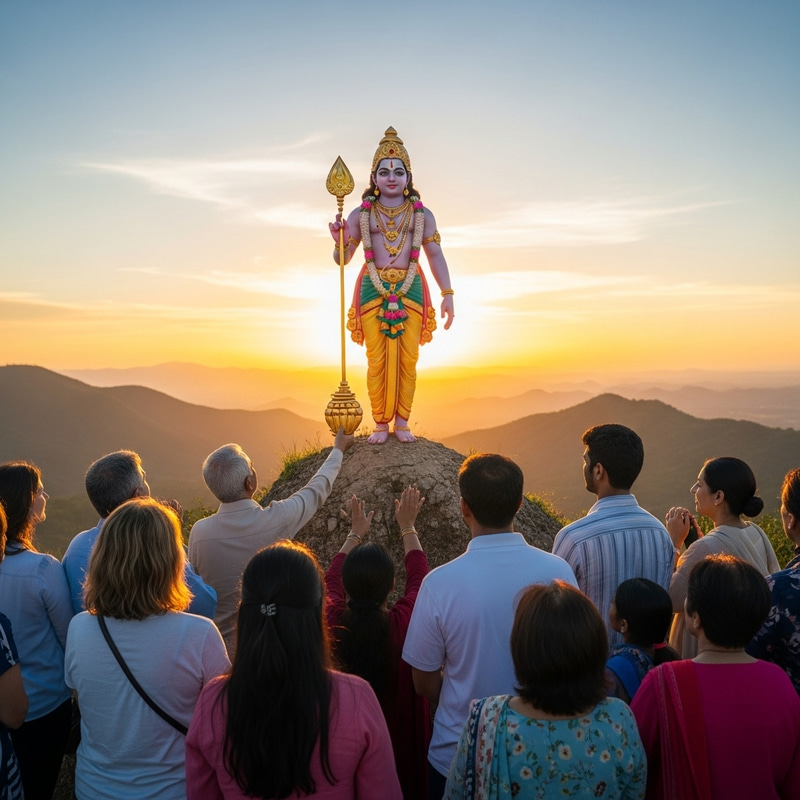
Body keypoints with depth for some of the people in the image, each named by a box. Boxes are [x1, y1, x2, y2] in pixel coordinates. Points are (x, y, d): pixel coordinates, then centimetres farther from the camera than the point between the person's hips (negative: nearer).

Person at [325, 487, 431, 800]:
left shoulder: (331, 621, -22)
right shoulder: (402, 623, -26)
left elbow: (331, 577, 1)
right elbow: (418, 576, -6)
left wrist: (355, 533, 15)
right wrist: (407, 527, 8)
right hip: (400, 738, -2)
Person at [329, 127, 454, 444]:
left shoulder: (422, 214, 7)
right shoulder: (361, 214, 6)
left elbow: (435, 255, 7)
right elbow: (342, 259, 7)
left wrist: (447, 293, -1)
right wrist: (339, 241, -15)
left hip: (411, 290, 1)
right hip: (373, 290, 0)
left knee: (407, 359, 0)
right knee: (377, 359, -2)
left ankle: (402, 422, 11)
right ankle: (380, 424, 9)